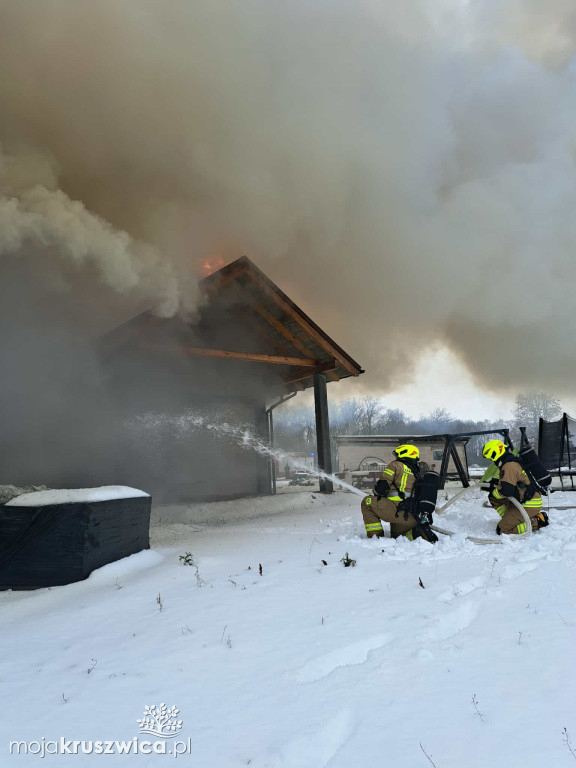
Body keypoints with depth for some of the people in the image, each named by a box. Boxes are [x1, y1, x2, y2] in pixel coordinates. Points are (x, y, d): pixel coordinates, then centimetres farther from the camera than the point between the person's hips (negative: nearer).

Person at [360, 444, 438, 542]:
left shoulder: (396, 465, 6)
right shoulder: (418, 473, 25)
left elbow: (381, 487, -1)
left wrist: (377, 495, 20)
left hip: (399, 510, -7)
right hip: (415, 518, 7)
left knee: (367, 502, 4)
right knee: (397, 536, 29)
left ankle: (376, 536, -3)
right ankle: (421, 532, 0)